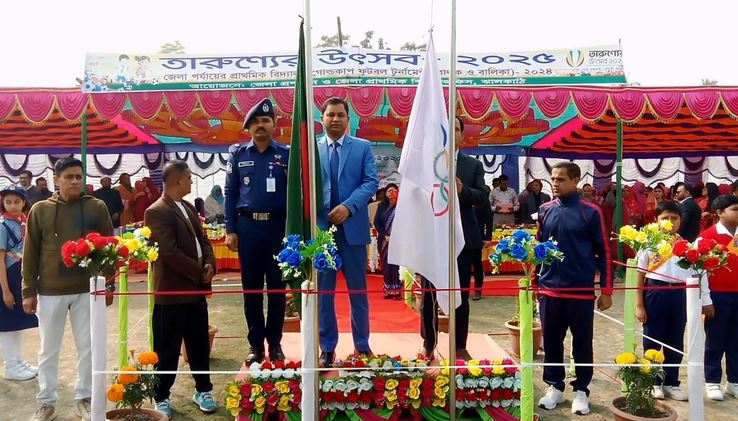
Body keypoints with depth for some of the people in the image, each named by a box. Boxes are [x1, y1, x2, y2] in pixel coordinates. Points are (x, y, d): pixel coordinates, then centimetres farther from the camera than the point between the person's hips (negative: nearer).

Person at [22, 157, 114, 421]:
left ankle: (84, 398, 23)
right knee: (48, 350, 11)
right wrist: (29, 291, 1)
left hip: (87, 289, 0)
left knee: (87, 347, 9)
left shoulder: (97, 207, 0)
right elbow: (30, 253, 3)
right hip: (50, 291, 0)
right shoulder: (40, 210, 1)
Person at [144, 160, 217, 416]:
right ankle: (161, 397, 19)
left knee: (199, 343, 16)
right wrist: (199, 272, -16)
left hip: (196, 289, 8)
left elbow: (202, 239, 15)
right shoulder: (156, 212, -14)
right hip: (171, 292, -8)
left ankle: (203, 390, 30)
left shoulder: (189, 208, 13)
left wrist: (210, 263, -5)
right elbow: (169, 252, -22)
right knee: (167, 348, 5)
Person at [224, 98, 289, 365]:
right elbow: (230, 193, 7)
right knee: (251, 287, 7)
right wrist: (230, 230, -1)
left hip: (278, 226, -1)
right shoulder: (237, 154, 7)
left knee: (277, 287, 6)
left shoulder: (286, 154, 3)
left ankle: (275, 343, 19)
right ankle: (255, 344, 18)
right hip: (248, 227, 1)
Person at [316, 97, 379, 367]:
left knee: (358, 290, 8)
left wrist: (348, 206, -17)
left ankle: (362, 345, 22)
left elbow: (371, 182, -3)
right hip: (320, 227, 1)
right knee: (323, 291, 6)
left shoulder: (363, 147, 7)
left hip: (353, 227, 0)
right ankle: (327, 348, 17)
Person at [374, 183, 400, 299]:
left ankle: (396, 290, -9)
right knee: (386, 264, 2)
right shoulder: (382, 205, 9)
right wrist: (385, 235, -7)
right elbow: (376, 222, 4)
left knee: (395, 263, -9)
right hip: (384, 240, 3)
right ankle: (388, 289, 6)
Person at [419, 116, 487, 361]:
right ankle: (428, 344, 19)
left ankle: (460, 347, 17)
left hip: (462, 237, 1)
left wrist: (462, 190, -21)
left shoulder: (474, 165, 8)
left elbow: (482, 197, -3)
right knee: (428, 294, 6)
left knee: (461, 294, 7)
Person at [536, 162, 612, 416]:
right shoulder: (545, 211, 5)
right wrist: (533, 281, 11)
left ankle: (581, 390, 23)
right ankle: (554, 386, 26)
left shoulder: (590, 212, -5)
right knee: (551, 341, 11)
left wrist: (606, 290, -5)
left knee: (582, 343, 8)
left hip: (581, 291, -3)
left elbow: (603, 253, -2)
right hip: (549, 289, 3)